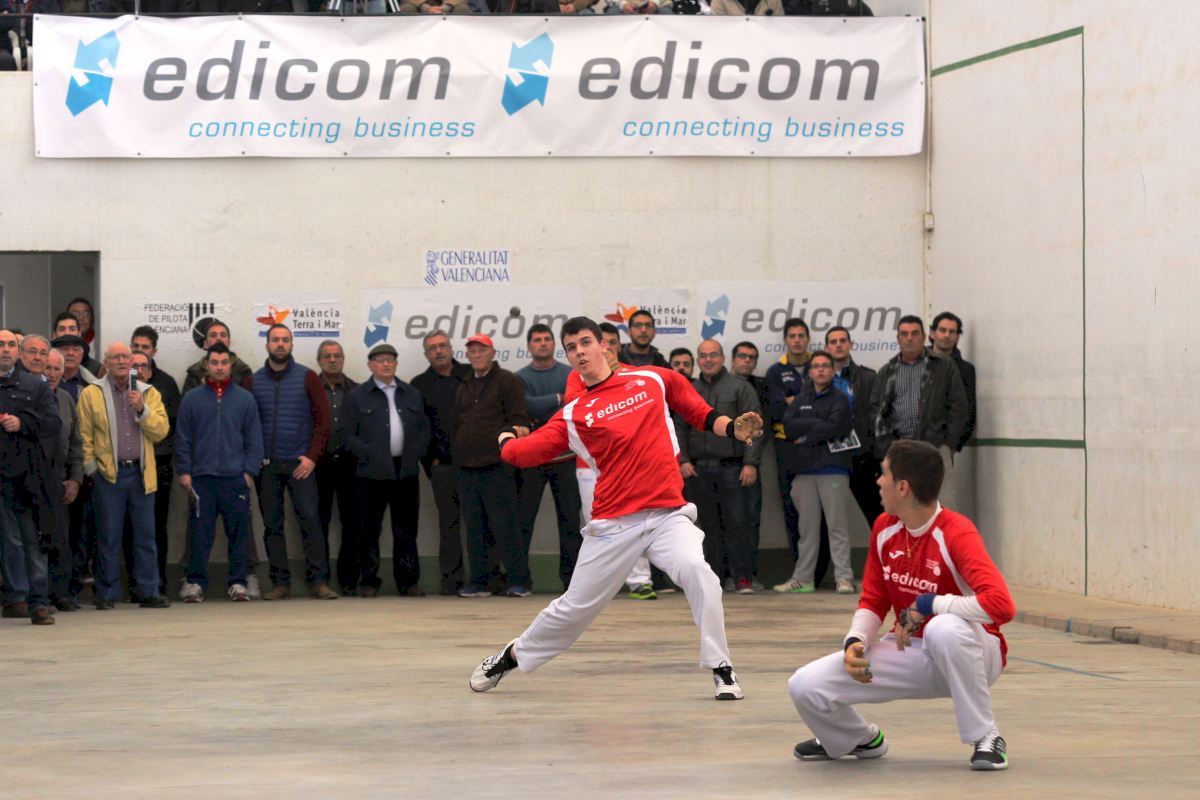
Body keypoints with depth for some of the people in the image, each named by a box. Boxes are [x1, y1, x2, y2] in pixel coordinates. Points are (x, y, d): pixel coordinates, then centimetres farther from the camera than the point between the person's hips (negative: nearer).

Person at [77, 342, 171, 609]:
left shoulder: (149, 393, 10)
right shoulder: (91, 394, 4)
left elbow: (161, 430, 0)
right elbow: (84, 436, 3)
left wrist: (142, 410, -12)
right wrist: (91, 467, -3)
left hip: (141, 473, 2)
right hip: (108, 474, -2)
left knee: (146, 535, 2)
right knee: (108, 537, 0)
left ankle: (148, 592, 7)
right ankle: (106, 594, 6)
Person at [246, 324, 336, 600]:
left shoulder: (307, 378, 3)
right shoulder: (254, 381, 8)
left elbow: (322, 418, 0)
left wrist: (313, 456, -8)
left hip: (299, 464, -2)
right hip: (266, 464, 2)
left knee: (310, 520, -9)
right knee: (272, 525, 3)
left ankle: (318, 581, -9)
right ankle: (280, 583, 7)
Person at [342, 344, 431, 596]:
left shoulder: (412, 395, 15)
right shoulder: (357, 397, 4)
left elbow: (424, 429, 15)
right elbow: (350, 435, -1)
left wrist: (416, 453, 0)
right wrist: (369, 455, -12)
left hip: (406, 471, 3)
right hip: (372, 472, -3)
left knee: (406, 529, 4)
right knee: (369, 530, -1)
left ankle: (408, 582, 8)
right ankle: (368, 581, 6)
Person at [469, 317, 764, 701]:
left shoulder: (654, 380, 7)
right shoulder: (573, 414, 5)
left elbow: (701, 414, 12)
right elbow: (522, 452, 4)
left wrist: (734, 428, 1)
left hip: (668, 514, 0)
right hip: (614, 522, 1)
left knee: (698, 574, -28)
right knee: (576, 607, 8)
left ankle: (721, 669, -15)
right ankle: (513, 656, 33)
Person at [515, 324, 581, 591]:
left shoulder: (570, 375, 5)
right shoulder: (520, 378, 6)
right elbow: (526, 405, -11)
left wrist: (540, 418, -16)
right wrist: (558, 399, -11)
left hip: (564, 458, 0)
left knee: (570, 519, 2)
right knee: (523, 519, -1)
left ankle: (571, 575, 7)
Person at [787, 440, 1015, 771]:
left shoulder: (956, 534, -22)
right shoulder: (884, 528, 0)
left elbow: (1001, 604, -35)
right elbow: (872, 602, 8)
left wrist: (927, 606, -29)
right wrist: (855, 642, -13)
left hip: (967, 656, -6)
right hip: (910, 652, 6)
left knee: (944, 628, -44)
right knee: (805, 686, -12)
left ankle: (986, 738, -22)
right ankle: (859, 740, 23)